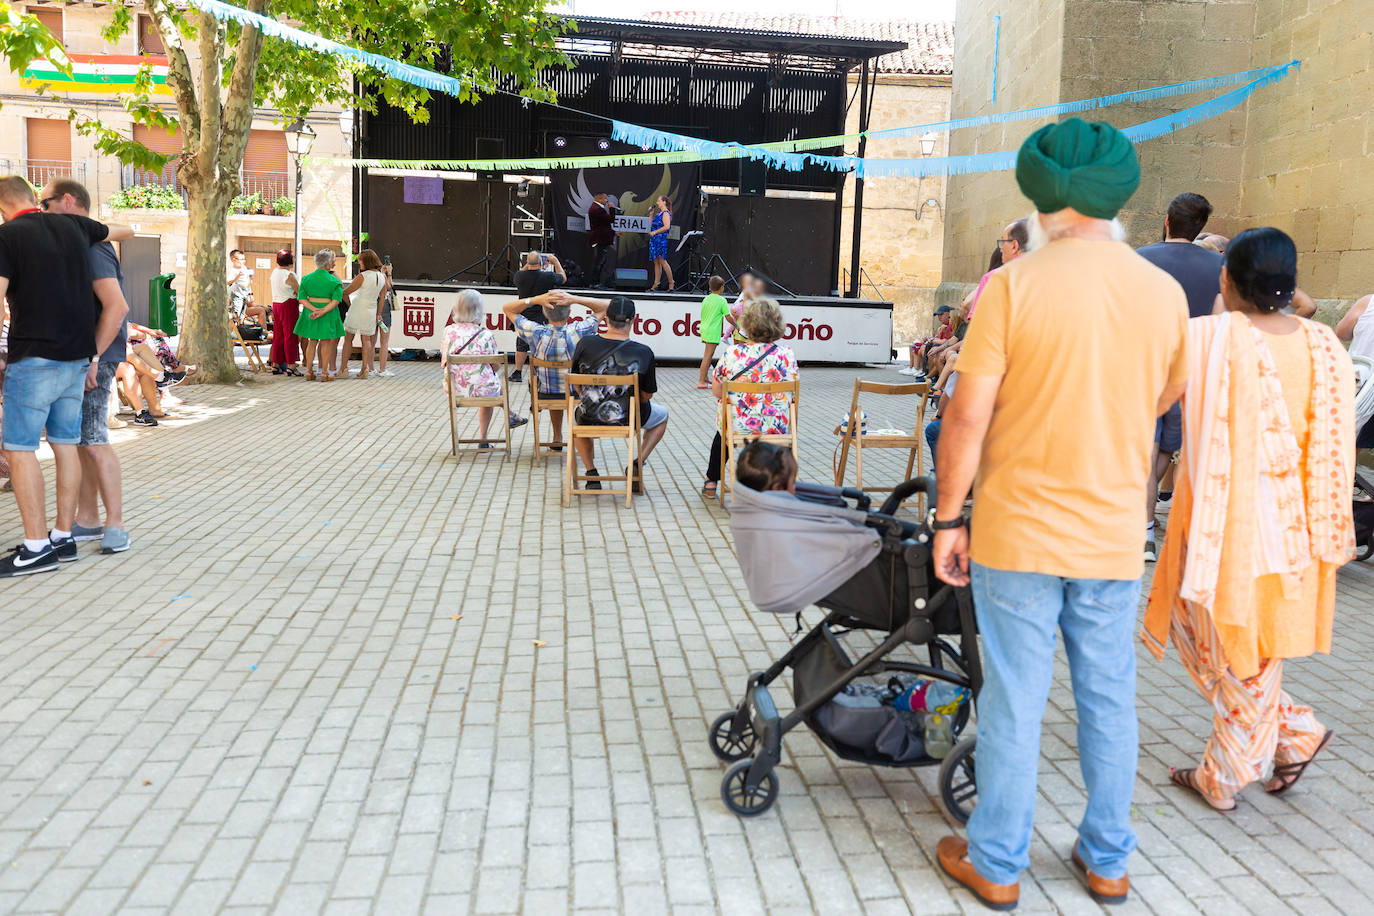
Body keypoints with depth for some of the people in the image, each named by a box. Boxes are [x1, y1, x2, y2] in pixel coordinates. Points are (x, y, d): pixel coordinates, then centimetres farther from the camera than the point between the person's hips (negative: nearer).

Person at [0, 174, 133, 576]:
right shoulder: (75, 226, 9)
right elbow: (125, 232, 28)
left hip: (34, 358, -6)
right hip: (78, 356, 7)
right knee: (65, 445, 11)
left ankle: (37, 548, -2)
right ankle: (63, 538, 16)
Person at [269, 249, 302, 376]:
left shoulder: (275, 272, 11)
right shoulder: (289, 275, -15)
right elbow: (299, 292, -11)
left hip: (276, 304, 8)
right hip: (289, 305, -8)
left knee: (278, 335, 11)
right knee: (290, 335, -5)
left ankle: (275, 364, 13)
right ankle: (290, 365, -7)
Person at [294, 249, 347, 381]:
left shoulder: (306, 278, 2)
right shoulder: (334, 280, -9)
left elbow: (302, 298, -5)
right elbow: (336, 300, -19)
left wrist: (314, 309, -13)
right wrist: (323, 311, -21)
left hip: (310, 314, 4)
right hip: (328, 315, -3)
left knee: (312, 342, 14)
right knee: (326, 343, 7)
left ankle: (309, 372, 15)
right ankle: (324, 373, 7)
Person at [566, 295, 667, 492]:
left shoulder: (585, 344, -12)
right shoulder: (644, 353, -16)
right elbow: (647, 396, -5)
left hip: (589, 420, 2)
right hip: (627, 421, -2)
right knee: (662, 415, 30)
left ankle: (591, 473, 26)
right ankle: (637, 464, 13)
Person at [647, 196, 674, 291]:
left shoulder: (666, 213, -7)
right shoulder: (658, 213, 20)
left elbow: (667, 226, -20)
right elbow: (651, 225, 23)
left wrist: (655, 232, -15)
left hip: (661, 239, -9)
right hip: (654, 240, 9)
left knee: (662, 261, -12)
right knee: (656, 262, 6)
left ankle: (671, 283, -7)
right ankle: (656, 284, 5)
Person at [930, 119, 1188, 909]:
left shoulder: (1015, 285, -13)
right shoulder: (1165, 292, -1)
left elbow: (968, 415, -13)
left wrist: (948, 520, -4)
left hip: (1019, 535, -3)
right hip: (1114, 538, 4)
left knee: (1014, 704, 7)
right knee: (1110, 702, 16)